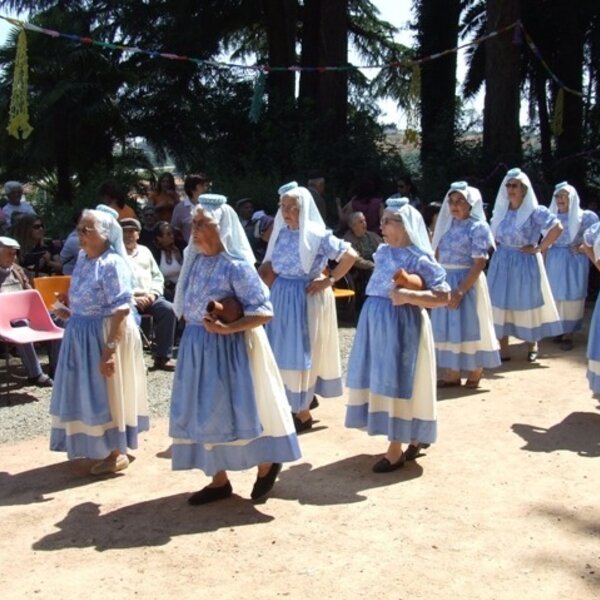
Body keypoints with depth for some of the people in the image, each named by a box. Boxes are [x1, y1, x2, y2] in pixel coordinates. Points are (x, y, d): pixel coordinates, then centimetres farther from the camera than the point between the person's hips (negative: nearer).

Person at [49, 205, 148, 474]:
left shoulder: (112, 264, -20)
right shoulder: (83, 258, 6)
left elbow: (121, 311, -25)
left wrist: (110, 348, -28)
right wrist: (70, 313, 7)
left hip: (105, 334, -9)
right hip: (81, 333, 9)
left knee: (107, 393, 3)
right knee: (87, 392, 18)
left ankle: (117, 453, 18)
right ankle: (98, 445, 34)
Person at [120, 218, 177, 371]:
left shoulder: (145, 251, 22)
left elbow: (158, 277, 21)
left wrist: (153, 293, 0)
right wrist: (133, 298, -15)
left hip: (149, 297, 4)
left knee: (168, 309, -24)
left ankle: (162, 357, -17)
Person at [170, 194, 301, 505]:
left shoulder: (236, 266, -16)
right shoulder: (195, 261, 5)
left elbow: (264, 312, -18)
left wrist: (227, 328, -26)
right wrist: (193, 331, 7)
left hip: (228, 348, -7)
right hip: (196, 347, 7)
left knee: (235, 410, 0)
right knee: (204, 413, 10)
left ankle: (267, 465, 25)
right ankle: (219, 481, 23)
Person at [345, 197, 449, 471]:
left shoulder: (419, 259, -13)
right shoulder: (382, 252, 9)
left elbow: (443, 296, -19)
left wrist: (408, 296, -26)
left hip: (401, 324, -8)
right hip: (375, 320, 8)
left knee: (396, 381, -2)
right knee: (381, 381, 12)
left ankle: (395, 450, 9)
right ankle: (414, 436, 27)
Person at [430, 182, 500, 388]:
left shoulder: (478, 227, -9)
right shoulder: (447, 225, 9)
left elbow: (479, 263, -15)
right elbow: (437, 255, 13)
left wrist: (460, 290, -20)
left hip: (467, 282, -6)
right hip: (445, 281, 6)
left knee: (469, 326, 1)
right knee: (448, 326, 9)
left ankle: (474, 373, 16)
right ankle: (452, 374, 18)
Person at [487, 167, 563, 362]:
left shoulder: (534, 211, -10)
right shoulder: (500, 210, 6)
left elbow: (557, 228, -17)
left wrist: (539, 249, -15)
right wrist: (501, 248, 7)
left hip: (525, 263, -5)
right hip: (501, 263, 5)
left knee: (528, 304, 7)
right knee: (501, 305, 4)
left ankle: (532, 346, 26)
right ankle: (503, 350, 12)